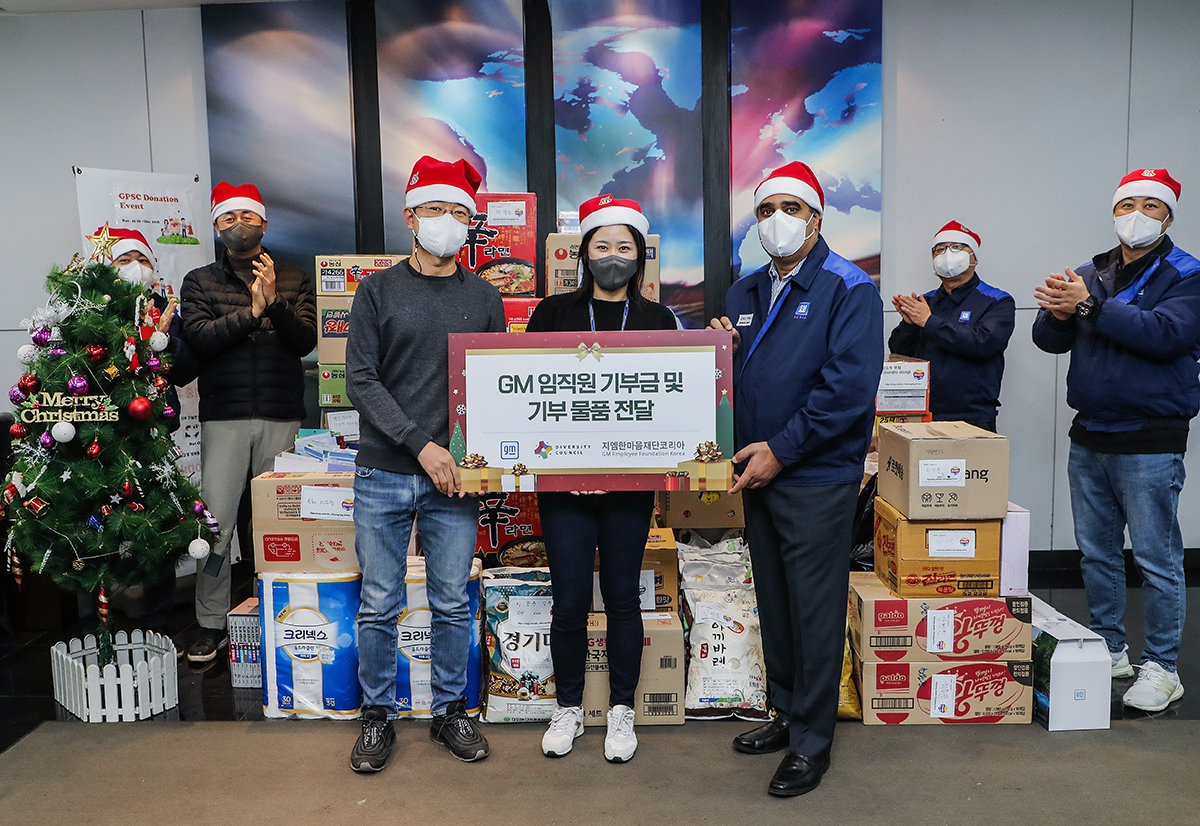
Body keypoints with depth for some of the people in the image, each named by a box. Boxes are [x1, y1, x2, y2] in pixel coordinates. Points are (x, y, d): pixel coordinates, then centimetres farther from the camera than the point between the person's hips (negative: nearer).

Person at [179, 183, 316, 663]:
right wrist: (251, 312, -11)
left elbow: (305, 340, -1)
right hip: (224, 416, 0)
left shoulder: (294, 281, 13)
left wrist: (274, 303, -15)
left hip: (282, 416, 1)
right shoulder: (199, 282, 11)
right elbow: (199, 339, -5)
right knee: (215, 520, -2)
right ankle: (211, 624, 11)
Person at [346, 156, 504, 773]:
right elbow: (361, 381, -4)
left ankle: (450, 711, 26)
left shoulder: (484, 298, 9)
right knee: (379, 604, 7)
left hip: (454, 477, 2)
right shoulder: (378, 291, 3)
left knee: (452, 604, 9)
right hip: (383, 473, -1)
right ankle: (378, 717, 24)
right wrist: (421, 444, -14)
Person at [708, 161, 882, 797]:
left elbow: (850, 385, -19)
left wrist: (781, 448, -19)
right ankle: (788, 713, 34)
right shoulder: (745, 292, 13)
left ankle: (812, 743, 16)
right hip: (757, 474, 7)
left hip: (817, 478, -7)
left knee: (816, 610, 2)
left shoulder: (849, 289, -9)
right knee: (773, 602, 17)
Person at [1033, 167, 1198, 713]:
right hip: (1089, 438, 6)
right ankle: (1109, 651, 28)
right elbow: (1047, 339, 4)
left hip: (1150, 445, -5)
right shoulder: (1090, 274, 11)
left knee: (1156, 558, 0)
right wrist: (1060, 312, -17)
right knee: (1096, 551, 14)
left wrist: (1090, 307, -24)